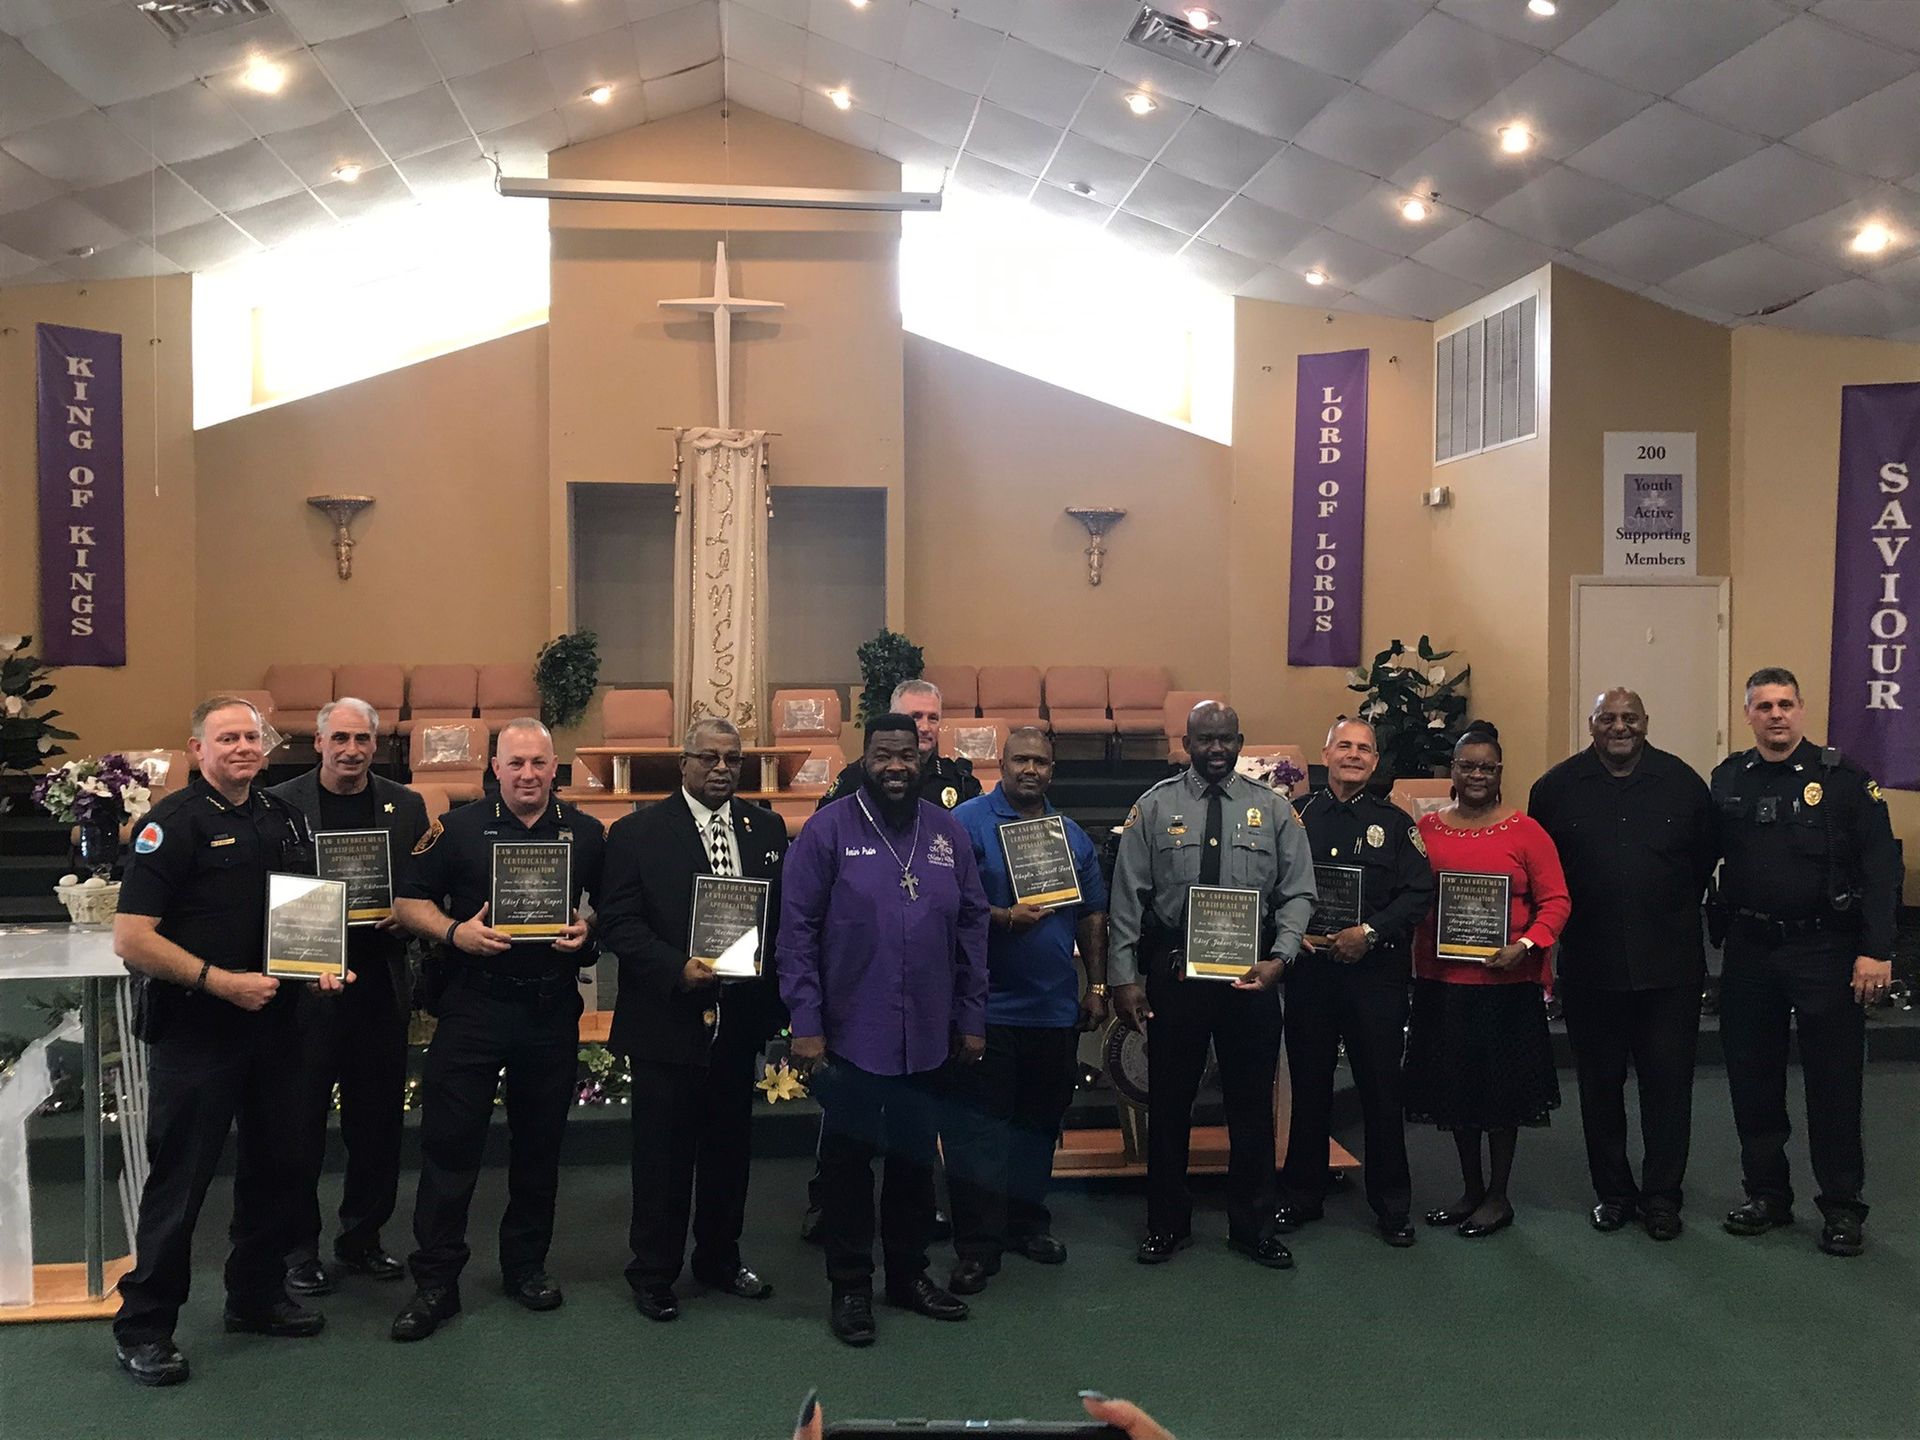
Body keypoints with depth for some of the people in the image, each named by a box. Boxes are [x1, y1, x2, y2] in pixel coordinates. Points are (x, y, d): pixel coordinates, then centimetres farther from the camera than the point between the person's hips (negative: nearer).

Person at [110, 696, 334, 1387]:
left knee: (277, 1163, 15)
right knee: (179, 1177, 0)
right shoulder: (174, 823, -11)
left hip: (271, 1022, 7)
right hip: (194, 1029, -7)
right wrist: (220, 981, -20)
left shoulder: (284, 817, 10)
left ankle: (257, 1297, 31)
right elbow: (131, 939, -17)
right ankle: (143, 1325, 14)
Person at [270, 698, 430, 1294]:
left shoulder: (406, 806, 7)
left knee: (378, 1122, 11)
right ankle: (298, 1249, 19)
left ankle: (362, 1239, 26)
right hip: (307, 987, -3)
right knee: (301, 1122, 5)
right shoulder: (280, 803, -2)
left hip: (380, 983, 3)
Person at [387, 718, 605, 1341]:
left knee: (539, 1142, 12)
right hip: (473, 1004, -2)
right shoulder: (458, 828, 1)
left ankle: (526, 1266, 28)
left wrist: (587, 930, -8)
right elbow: (409, 901, 1)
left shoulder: (585, 833, 6)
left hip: (553, 1009, 2)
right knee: (449, 1142, 0)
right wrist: (454, 931, -16)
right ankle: (435, 1282, 10)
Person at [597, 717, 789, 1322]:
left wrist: (773, 989, -2)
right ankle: (654, 1273, 21)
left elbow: (787, 914, 8)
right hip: (668, 1021, -4)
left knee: (729, 1146, 15)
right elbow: (618, 924, -9)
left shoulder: (766, 828, 7)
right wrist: (677, 968, -21)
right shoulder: (638, 832, -5)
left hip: (739, 1019, 4)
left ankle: (719, 1259, 33)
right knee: (663, 1153, 5)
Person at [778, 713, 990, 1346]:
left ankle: (909, 1273, 32)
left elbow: (972, 928, 8)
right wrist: (805, 1025, -13)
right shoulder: (828, 830, -7)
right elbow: (798, 930, -9)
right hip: (851, 1034, -4)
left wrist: (972, 1019, 6)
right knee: (848, 1161, 8)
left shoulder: (948, 833, 5)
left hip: (927, 1036, 4)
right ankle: (850, 1286, 22)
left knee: (915, 1157, 16)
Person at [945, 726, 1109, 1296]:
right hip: (987, 1007, -5)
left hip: (1056, 1008, 6)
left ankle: (1027, 1222, 29)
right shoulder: (968, 822, -5)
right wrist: (1005, 918, -23)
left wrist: (1097, 987, 12)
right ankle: (977, 1245, 3)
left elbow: (1092, 917, 16)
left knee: (1040, 1120, 14)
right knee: (980, 1125, -3)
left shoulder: (1072, 836, 12)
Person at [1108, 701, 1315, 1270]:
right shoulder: (1155, 807, 1)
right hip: (1173, 969, -1)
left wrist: (1278, 958, -12)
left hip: (1251, 971, 1)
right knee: (1168, 1100, 8)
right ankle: (1166, 1224, 24)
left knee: (1252, 1101, 9)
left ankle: (1253, 1227, 24)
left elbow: (1298, 893, 2)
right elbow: (1127, 897, 0)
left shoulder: (1274, 810, 4)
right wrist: (1124, 976, -6)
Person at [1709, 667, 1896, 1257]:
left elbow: (1881, 869, -10)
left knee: (1834, 1082, 3)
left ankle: (1843, 1207, 16)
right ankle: (1766, 1193, 25)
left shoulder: (1843, 777, -6)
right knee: (1752, 1076, 11)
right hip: (1749, 949, 4)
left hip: (1825, 949, -4)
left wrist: (1876, 951, -16)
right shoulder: (1728, 780, 6)